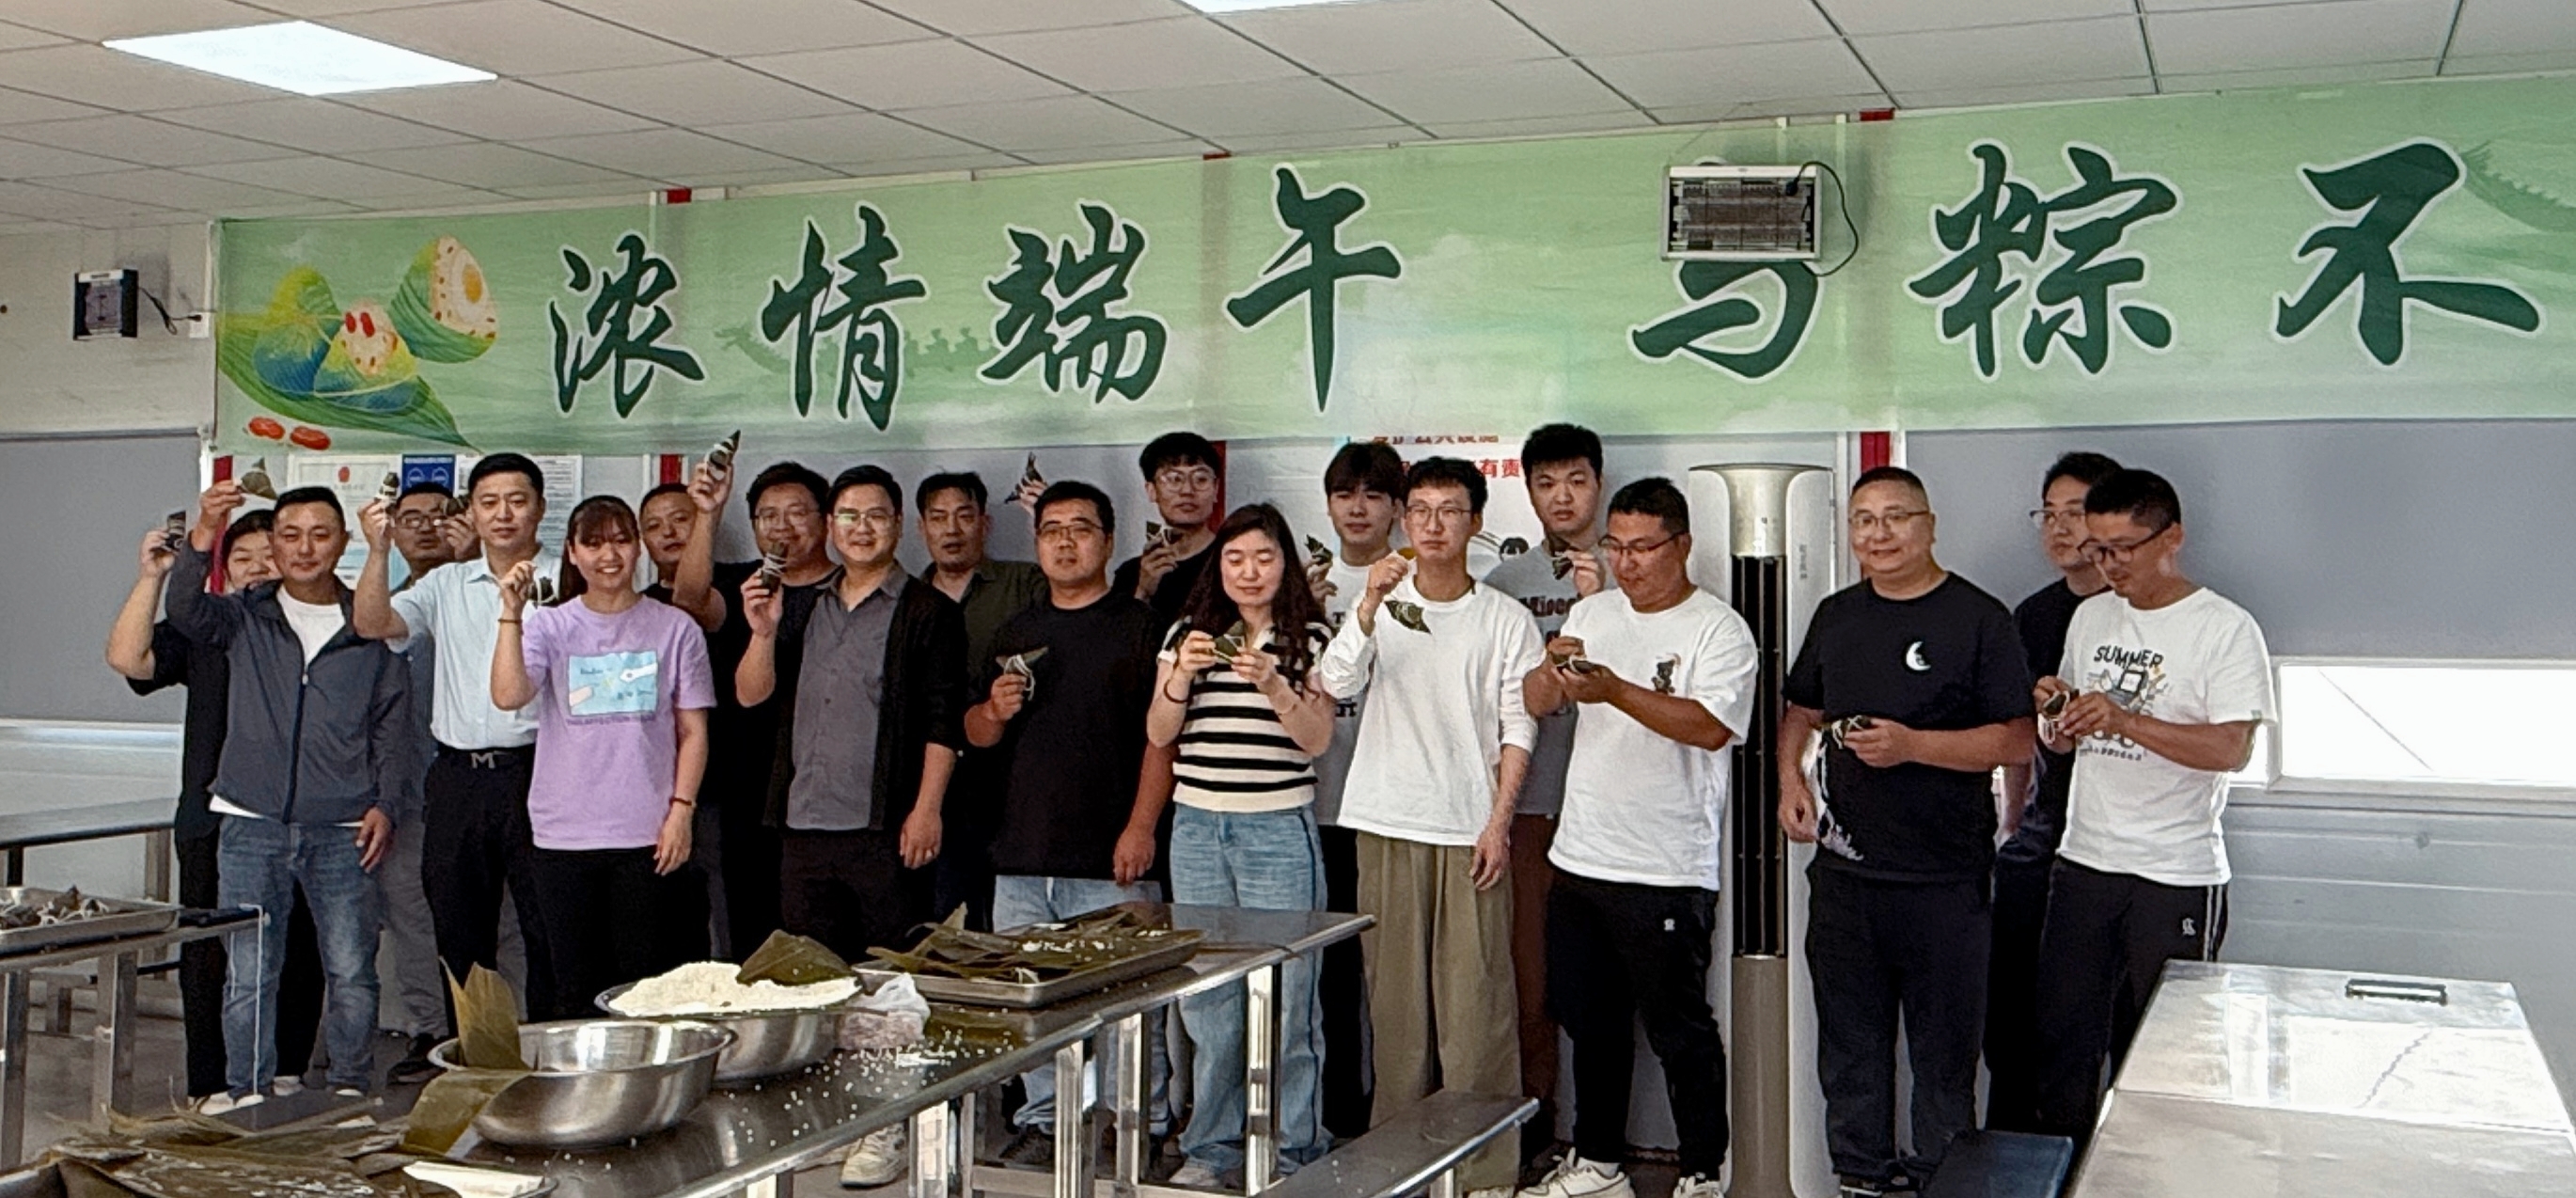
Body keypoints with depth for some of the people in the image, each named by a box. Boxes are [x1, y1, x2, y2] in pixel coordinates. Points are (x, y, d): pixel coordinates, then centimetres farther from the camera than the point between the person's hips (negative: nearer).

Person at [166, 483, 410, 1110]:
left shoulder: (370, 629, 8)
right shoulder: (245, 618, 9)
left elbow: (393, 728, 8)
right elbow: (185, 610, -12)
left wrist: (386, 805, -3)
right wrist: (203, 536, -27)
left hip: (343, 830, 0)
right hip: (251, 824, 0)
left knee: (351, 971, 0)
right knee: (248, 973, 2)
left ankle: (350, 1091, 13)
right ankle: (246, 1096, 12)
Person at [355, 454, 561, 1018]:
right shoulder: (446, 585, 14)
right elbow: (371, 624, 2)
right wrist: (378, 551, -12)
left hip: (536, 771, -4)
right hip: (457, 776, 4)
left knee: (552, 935, -2)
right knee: (458, 935, 11)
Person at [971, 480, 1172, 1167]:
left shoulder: (1139, 627, 1)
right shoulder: (1015, 635, 17)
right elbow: (976, 735, 21)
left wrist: (1141, 826, -14)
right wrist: (994, 711, -2)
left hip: (1107, 863, -5)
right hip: (1022, 858, 5)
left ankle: (1146, 1127, 7)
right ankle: (1042, 1122, 20)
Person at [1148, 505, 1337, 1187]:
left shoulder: (1310, 637, 0)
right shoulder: (1189, 633, 10)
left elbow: (1318, 738, -7)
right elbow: (1158, 734, 5)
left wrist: (1271, 684, -23)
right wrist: (1183, 675, -12)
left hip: (1279, 829, -4)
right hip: (1197, 827, 4)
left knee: (1283, 991, -4)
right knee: (1205, 995, 9)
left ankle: (1293, 1149, 6)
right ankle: (1212, 1144, 19)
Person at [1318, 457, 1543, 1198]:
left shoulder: (1506, 619, 4)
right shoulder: (1380, 607, 8)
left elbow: (1518, 729, 2)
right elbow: (1336, 685, -7)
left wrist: (1499, 821, -6)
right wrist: (1371, 606, -19)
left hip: (1470, 831, -1)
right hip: (1387, 828, 2)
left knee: (1477, 1002, -3)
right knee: (1395, 994, 6)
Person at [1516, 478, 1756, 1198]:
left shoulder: (1718, 630, -8)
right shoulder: (1592, 613, 11)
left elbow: (1712, 726, -21)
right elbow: (1535, 703, 9)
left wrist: (1616, 691, -29)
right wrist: (1551, 670, -14)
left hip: (1668, 874, -6)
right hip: (1579, 859, 6)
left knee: (1680, 1031, 3)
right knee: (1591, 1023, 17)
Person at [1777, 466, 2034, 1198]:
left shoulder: (1978, 618, -6)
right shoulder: (1836, 616, 11)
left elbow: (2016, 740, -11)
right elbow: (1801, 709, 22)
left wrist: (1911, 744, -20)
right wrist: (1789, 778, 4)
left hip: (1944, 882, -5)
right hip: (1843, 869, 5)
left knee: (1944, 1053, 4)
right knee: (1849, 1042, 14)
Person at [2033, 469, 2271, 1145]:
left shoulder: (2226, 629, -7)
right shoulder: (2091, 618, 12)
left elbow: (2233, 749, -17)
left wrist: (2126, 721, -27)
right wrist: (2055, 714, -4)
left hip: (2176, 878, -5)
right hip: (2084, 862, 6)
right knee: (2062, 1039, 9)